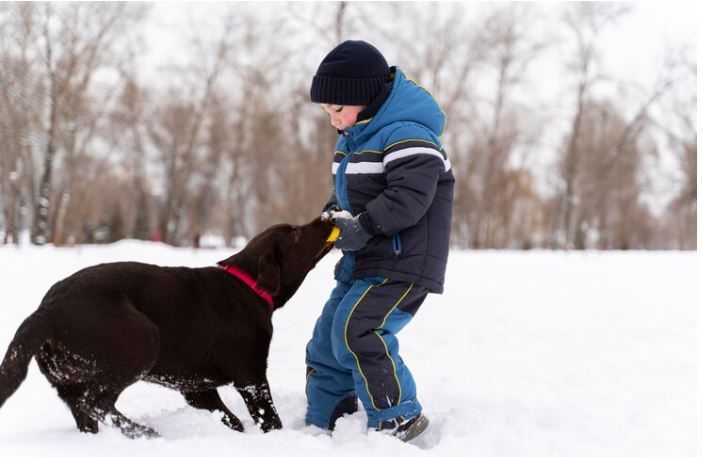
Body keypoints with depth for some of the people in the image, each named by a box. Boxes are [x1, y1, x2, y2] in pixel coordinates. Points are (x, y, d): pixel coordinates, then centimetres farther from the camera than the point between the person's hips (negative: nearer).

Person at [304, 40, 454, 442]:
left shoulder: (407, 136, -17)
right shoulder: (356, 137, 14)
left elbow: (409, 197, -27)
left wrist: (363, 227, -27)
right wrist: (333, 213, 3)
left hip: (402, 263, -10)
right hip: (362, 262, 10)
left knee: (357, 330, -24)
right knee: (327, 342, 11)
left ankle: (399, 417, -11)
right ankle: (324, 424, 23)